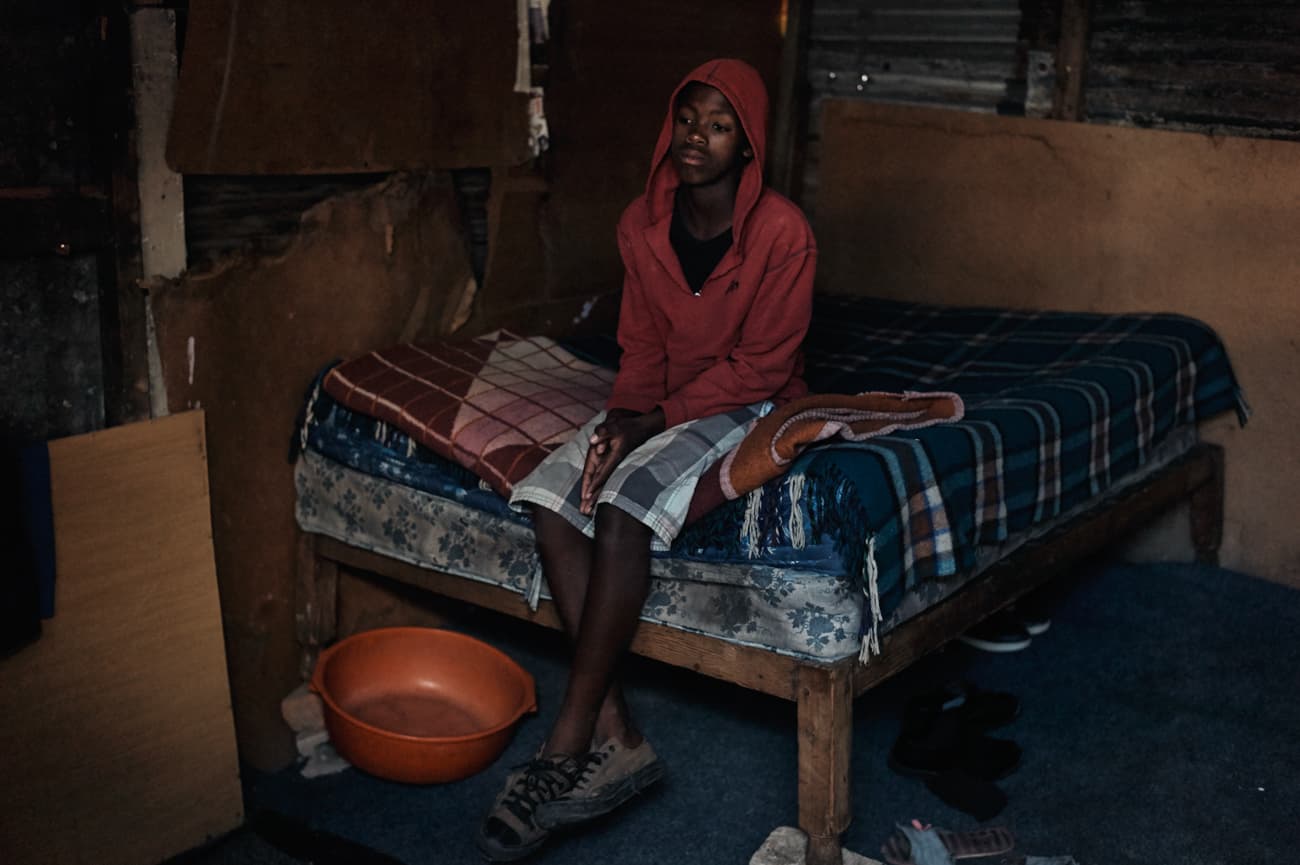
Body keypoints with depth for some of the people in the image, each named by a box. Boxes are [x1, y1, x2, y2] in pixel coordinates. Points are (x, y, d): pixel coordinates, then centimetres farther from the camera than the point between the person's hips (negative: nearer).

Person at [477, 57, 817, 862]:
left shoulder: (781, 232, -16)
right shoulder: (643, 223, 1)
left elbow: (760, 365, -16)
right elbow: (643, 347, 6)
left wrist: (655, 420, -21)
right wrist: (624, 418, -14)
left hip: (747, 406, -6)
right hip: (660, 404, 6)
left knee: (625, 506, -32)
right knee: (553, 498, -22)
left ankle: (570, 745, -25)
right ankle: (617, 737, -24)